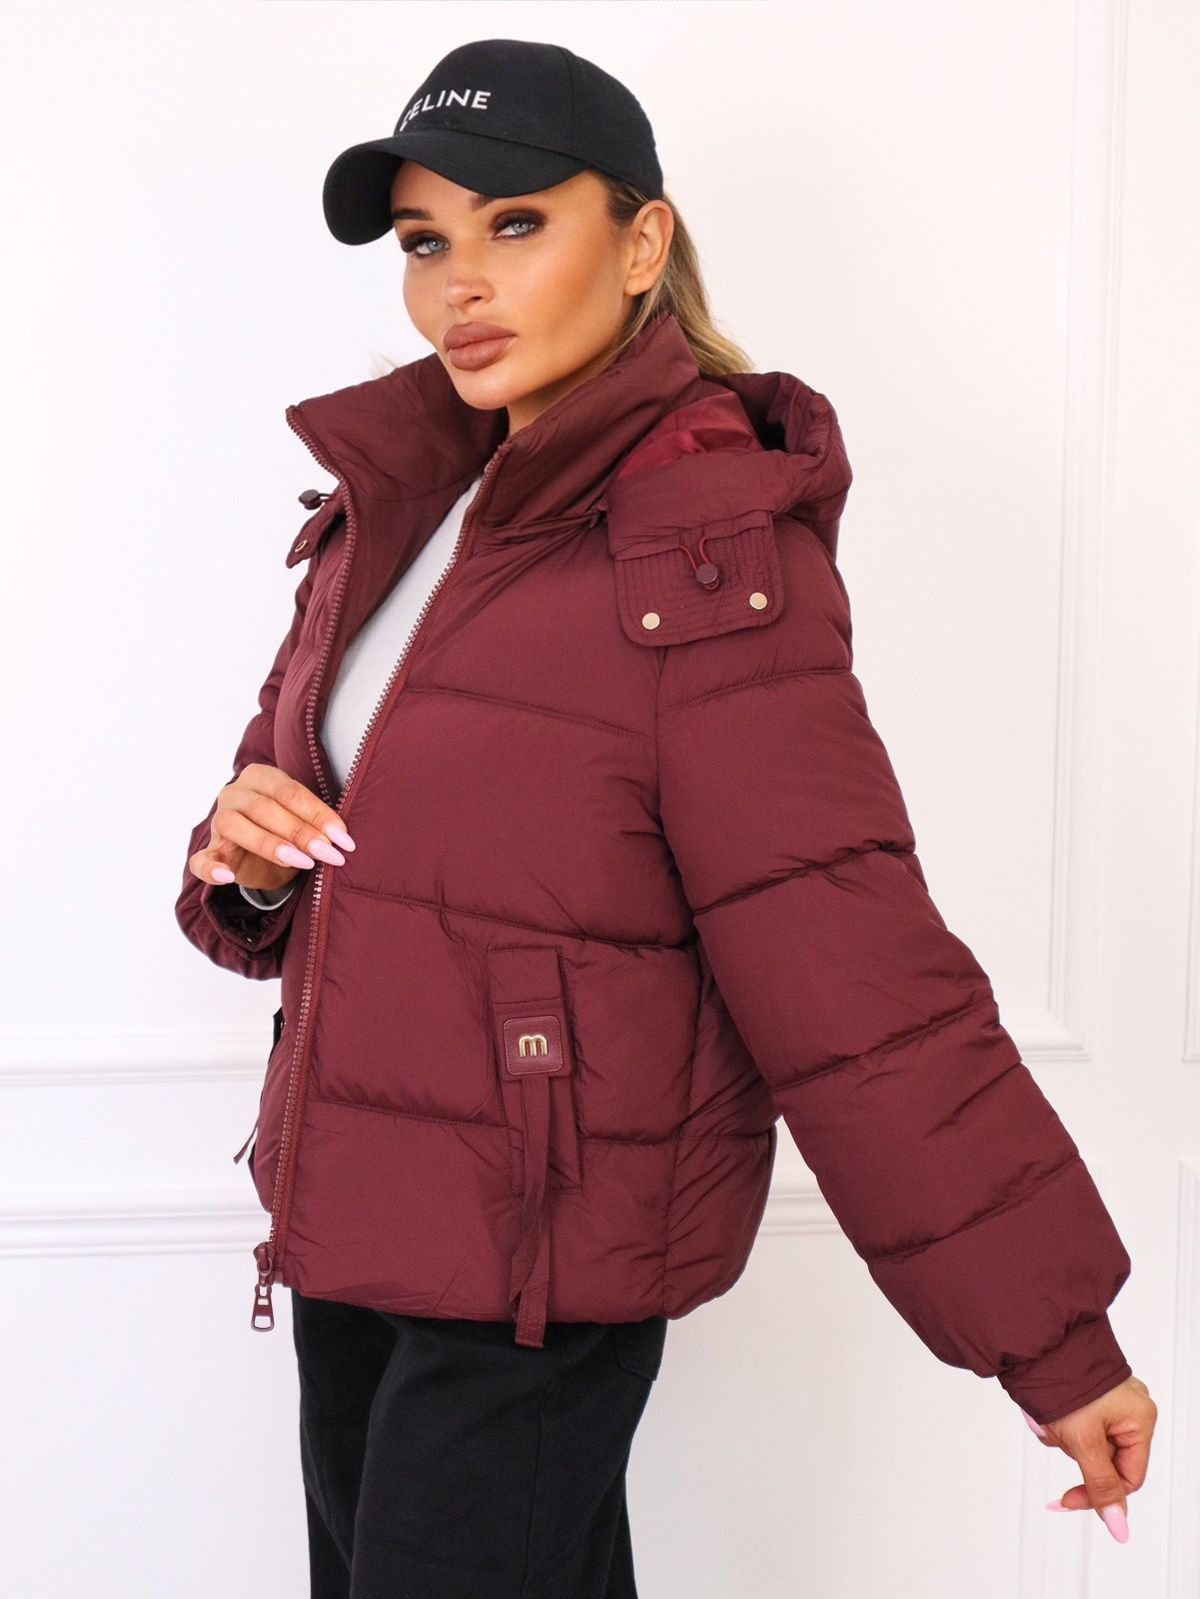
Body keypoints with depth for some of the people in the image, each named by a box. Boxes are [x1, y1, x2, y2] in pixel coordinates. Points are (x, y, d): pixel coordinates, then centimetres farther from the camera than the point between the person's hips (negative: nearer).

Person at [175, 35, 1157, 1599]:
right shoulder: (398, 500, 6)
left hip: (544, 1257, -7)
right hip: (351, 1224, 8)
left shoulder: (705, 547, -17)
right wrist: (246, 857, -8)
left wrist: (1056, 1336, -18)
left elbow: (849, 968, -19)